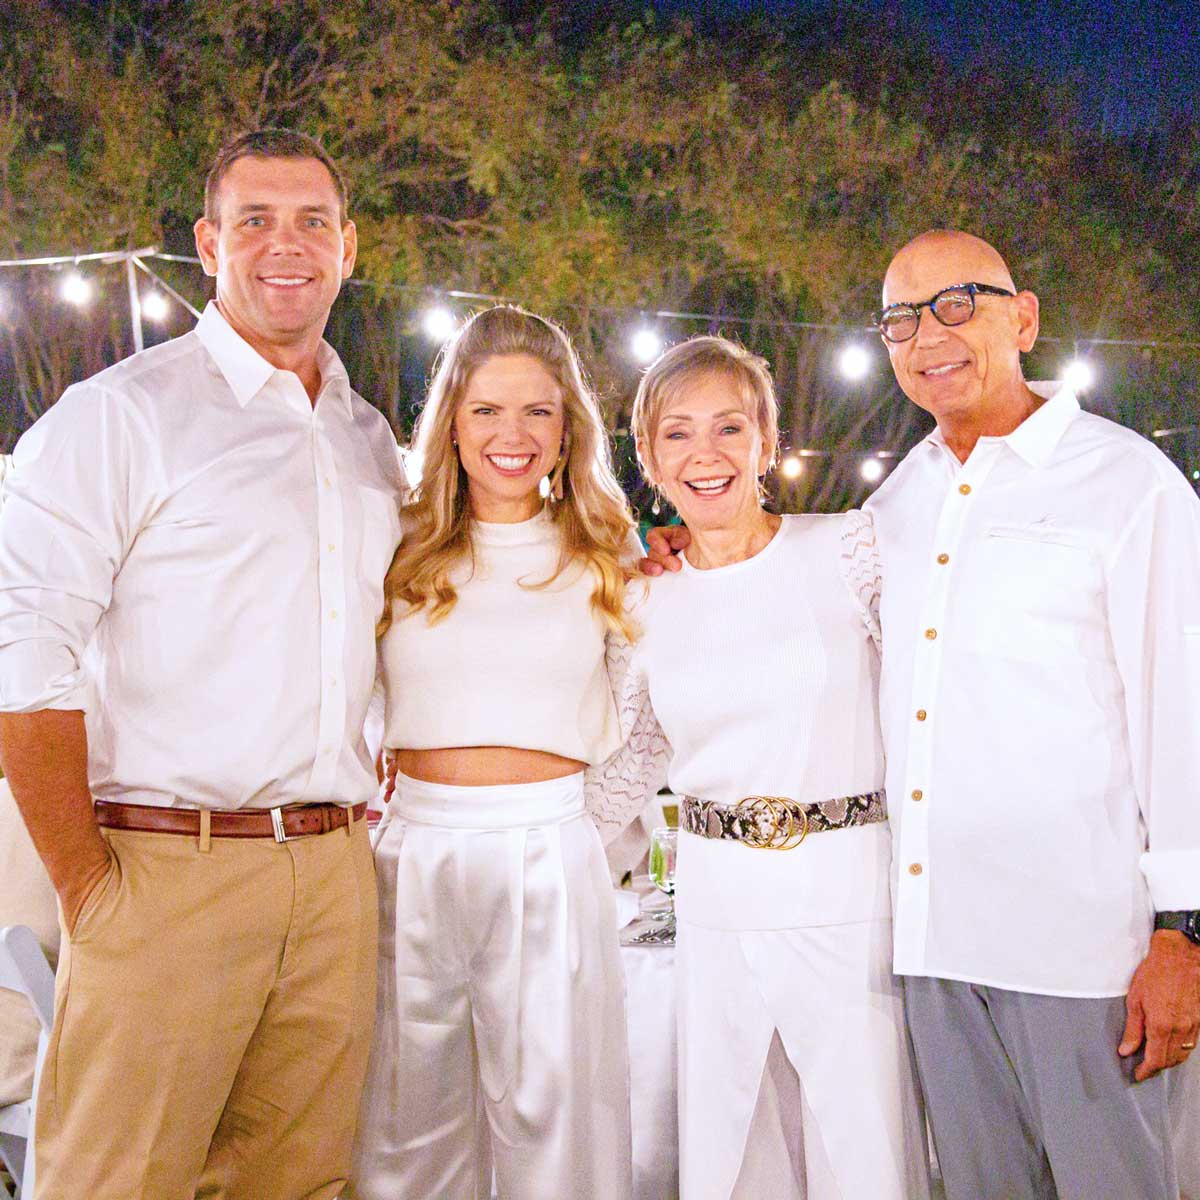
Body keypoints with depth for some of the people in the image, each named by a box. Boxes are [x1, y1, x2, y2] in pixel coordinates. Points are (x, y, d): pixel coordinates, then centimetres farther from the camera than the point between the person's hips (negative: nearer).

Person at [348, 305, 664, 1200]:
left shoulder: (604, 558, 8)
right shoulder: (404, 553, 8)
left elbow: (634, 719, 17)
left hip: (549, 855, -1)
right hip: (415, 853, 1)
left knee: (551, 1116, 2)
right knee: (410, 1120, 8)